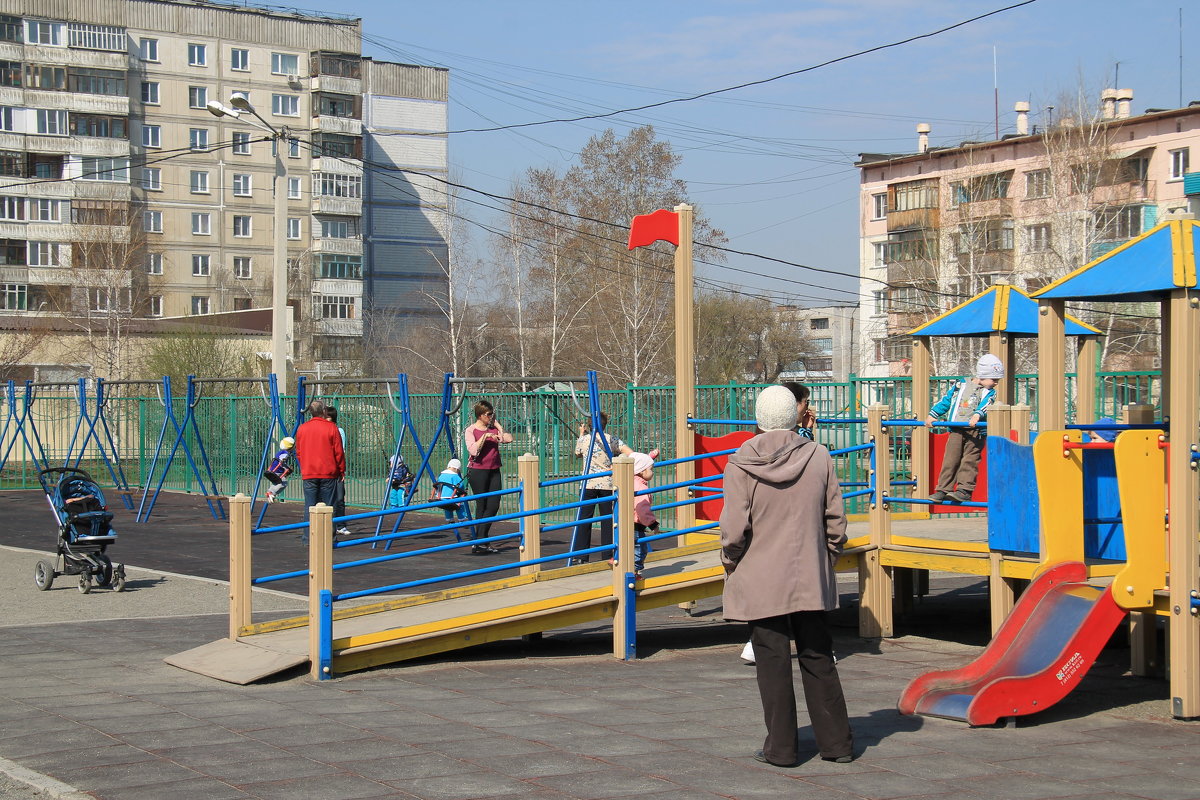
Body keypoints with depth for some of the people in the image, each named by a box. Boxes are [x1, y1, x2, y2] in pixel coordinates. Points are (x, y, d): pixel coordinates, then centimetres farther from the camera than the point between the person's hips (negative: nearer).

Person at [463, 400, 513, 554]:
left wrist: (498, 425, 0)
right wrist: (484, 436, -18)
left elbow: (508, 438, -5)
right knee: (482, 506, -2)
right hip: (477, 470, -5)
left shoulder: (494, 428, 11)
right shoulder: (470, 431, -4)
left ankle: (480, 541, 8)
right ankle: (480, 542, 4)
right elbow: (473, 450, -17)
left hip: (494, 470, 5)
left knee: (494, 505, 0)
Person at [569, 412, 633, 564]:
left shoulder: (583, 440, 2)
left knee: (584, 519, 4)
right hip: (607, 484, 0)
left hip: (588, 484, 0)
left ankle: (580, 556, 2)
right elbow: (631, 454, -6)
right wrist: (615, 467, 1)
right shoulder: (612, 440, 1)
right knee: (607, 519, 6)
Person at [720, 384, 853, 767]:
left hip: (761, 580, -3)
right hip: (811, 579, 3)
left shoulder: (742, 464, -11)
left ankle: (780, 747, 8)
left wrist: (731, 565, 6)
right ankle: (836, 742, 17)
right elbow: (835, 519, 3)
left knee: (772, 662, 4)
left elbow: (735, 529, -11)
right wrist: (828, 557, 17)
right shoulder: (818, 457, -2)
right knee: (818, 660, 12)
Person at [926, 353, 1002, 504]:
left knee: (970, 460, -9)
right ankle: (943, 490, 2)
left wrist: (977, 415, -32)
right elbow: (946, 401, 20)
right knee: (950, 459, -2)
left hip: (976, 431, -2)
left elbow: (985, 405, -12)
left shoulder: (990, 393, 9)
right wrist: (932, 415, 14)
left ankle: (965, 490, -9)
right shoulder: (962, 384, 14)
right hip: (956, 430, 2)